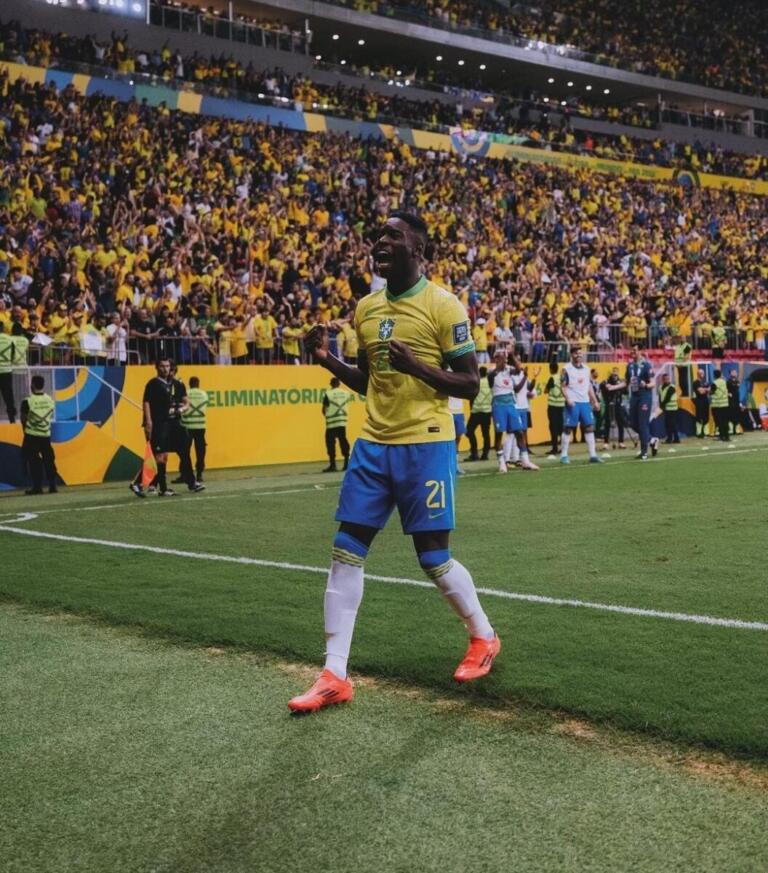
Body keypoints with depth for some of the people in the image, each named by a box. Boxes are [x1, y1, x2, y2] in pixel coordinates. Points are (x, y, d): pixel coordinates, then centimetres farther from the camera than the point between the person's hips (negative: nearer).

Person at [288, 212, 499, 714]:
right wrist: (328, 361, 3)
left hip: (427, 445, -6)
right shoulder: (366, 307, 11)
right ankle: (335, 677, 6)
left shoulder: (443, 305, -9)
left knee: (434, 560, 0)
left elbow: (470, 385, -9)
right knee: (346, 553, 0)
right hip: (374, 444, 6)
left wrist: (417, 367, -23)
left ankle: (484, 638, 28)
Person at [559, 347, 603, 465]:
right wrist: (568, 399, -21)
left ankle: (593, 455, 5)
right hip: (573, 403, -5)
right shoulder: (567, 369, -3)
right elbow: (563, 386, -8)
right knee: (568, 428, -2)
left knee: (590, 427, 2)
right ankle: (564, 455, 5)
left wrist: (595, 401, 14)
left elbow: (589, 386, 18)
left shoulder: (586, 369, 15)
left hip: (585, 402, 5)